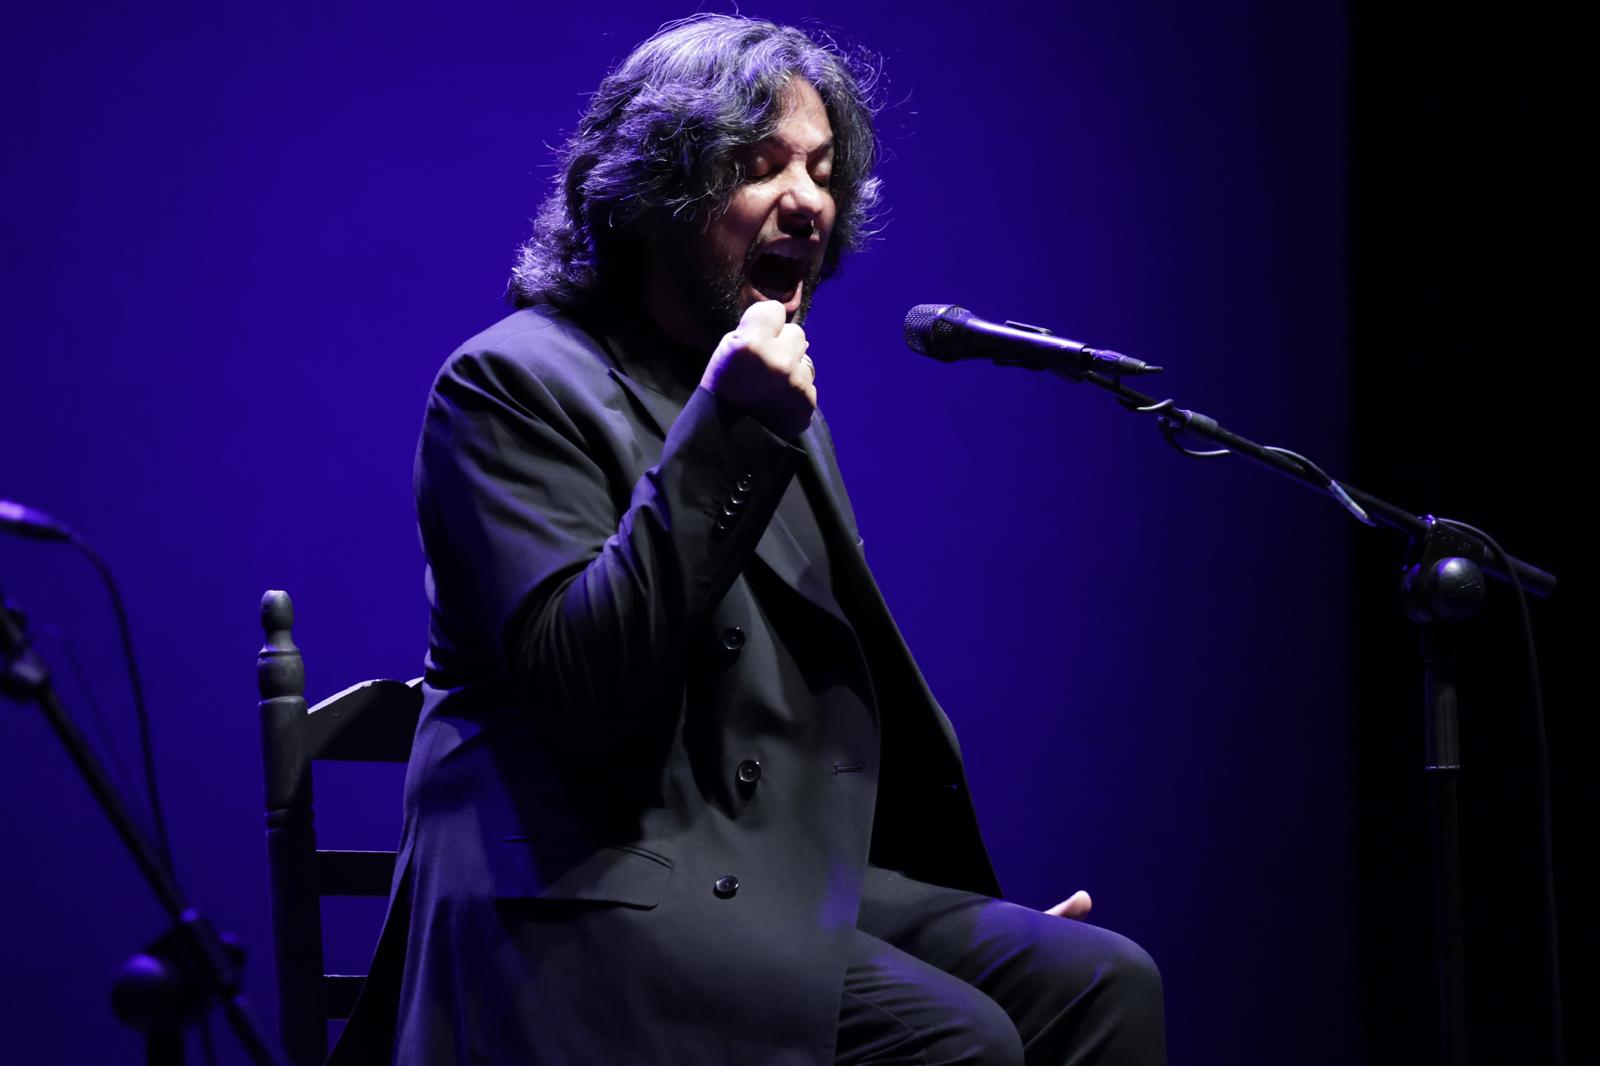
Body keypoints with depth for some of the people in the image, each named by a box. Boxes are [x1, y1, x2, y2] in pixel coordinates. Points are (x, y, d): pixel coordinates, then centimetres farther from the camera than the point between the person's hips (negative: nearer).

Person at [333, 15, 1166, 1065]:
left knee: (1103, 980, -13)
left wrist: (987, 908, 16)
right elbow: (574, 682, -18)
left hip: (795, 886, 8)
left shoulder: (769, 399, 21)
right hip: (598, 897, -8)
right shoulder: (511, 382, -3)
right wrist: (724, 435, -19)